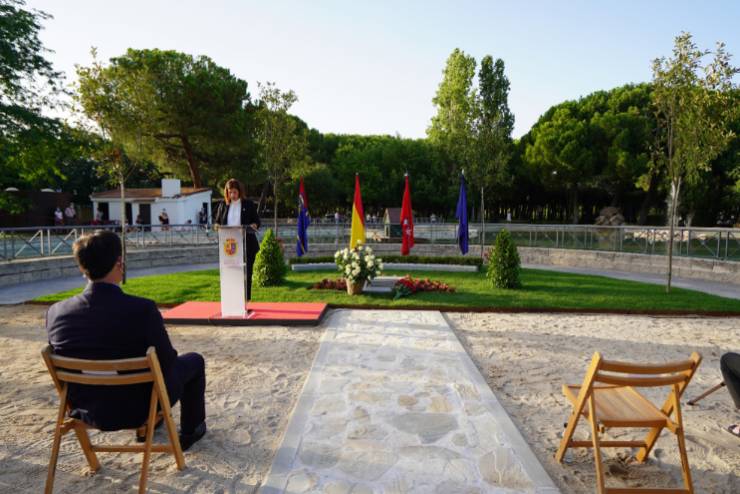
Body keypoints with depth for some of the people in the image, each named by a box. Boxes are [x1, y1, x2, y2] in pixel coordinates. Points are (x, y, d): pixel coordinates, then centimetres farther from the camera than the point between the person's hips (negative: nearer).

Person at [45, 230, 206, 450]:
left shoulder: (55, 312, -15)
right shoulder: (143, 309, -30)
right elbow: (166, 360, -17)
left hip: (87, 412, 5)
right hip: (138, 409, -5)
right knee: (193, 360, 20)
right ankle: (190, 430, 34)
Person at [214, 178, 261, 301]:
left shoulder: (248, 205, 4)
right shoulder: (223, 205, 11)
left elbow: (257, 222, 5)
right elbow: (217, 222, 15)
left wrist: (251, 227, -16)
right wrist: (218, 227, -7)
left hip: (246, 245, -2)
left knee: (246, 272, 2)